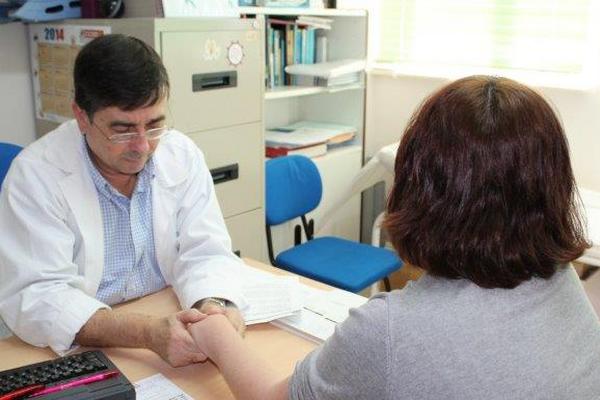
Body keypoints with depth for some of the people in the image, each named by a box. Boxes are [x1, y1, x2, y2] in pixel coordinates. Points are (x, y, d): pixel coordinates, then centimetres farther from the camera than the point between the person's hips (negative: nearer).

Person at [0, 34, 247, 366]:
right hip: (82, 356, -2)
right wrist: (148, 334, -33)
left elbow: (205, 252, -4)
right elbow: (35, 295, -20)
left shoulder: (183, 155, -3)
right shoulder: (36, 174, -14)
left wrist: (216, 305, -26)